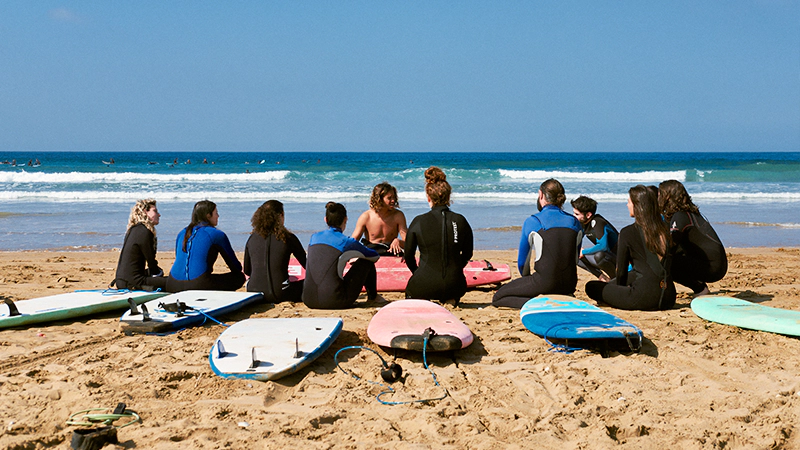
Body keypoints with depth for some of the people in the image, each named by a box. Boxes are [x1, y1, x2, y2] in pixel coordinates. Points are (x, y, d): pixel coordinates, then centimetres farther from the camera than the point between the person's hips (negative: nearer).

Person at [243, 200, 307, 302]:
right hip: (280, 295, -3)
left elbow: (247, 271, 15)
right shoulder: (287, 238, -4)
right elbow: (307, 265, 7)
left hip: (254, 294, 4)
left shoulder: (252, 238, 6)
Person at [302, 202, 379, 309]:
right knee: (366, 263, 14)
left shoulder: (314, 237, 9)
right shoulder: (346, 242, -4)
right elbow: (375, 256, 13)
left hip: (309, 301, 5)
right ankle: (372, 297, 38)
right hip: (334, 302, -5)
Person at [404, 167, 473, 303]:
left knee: (410, 291, 32)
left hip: (426, 285, -1)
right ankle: (450, 299, 4)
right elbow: (467, 254, 10)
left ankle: (421, 301, 0)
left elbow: (408, 255, 3)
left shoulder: (418, 222, -6)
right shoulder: (460, 221, -1)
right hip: (454, 285, 2)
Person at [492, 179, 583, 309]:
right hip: (570, 284, 5)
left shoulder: (532, 222, -4)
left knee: (497, 298, 8)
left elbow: (521, 261, 5)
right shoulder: (575, 223, 8)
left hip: (544, 283, -5)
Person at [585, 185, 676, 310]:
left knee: (591, 287, 6)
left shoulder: (627, 233, -7)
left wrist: (619, 288, 22)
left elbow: (621, 270, 1)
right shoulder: (663, 229, 9)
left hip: (646, 298, -7)